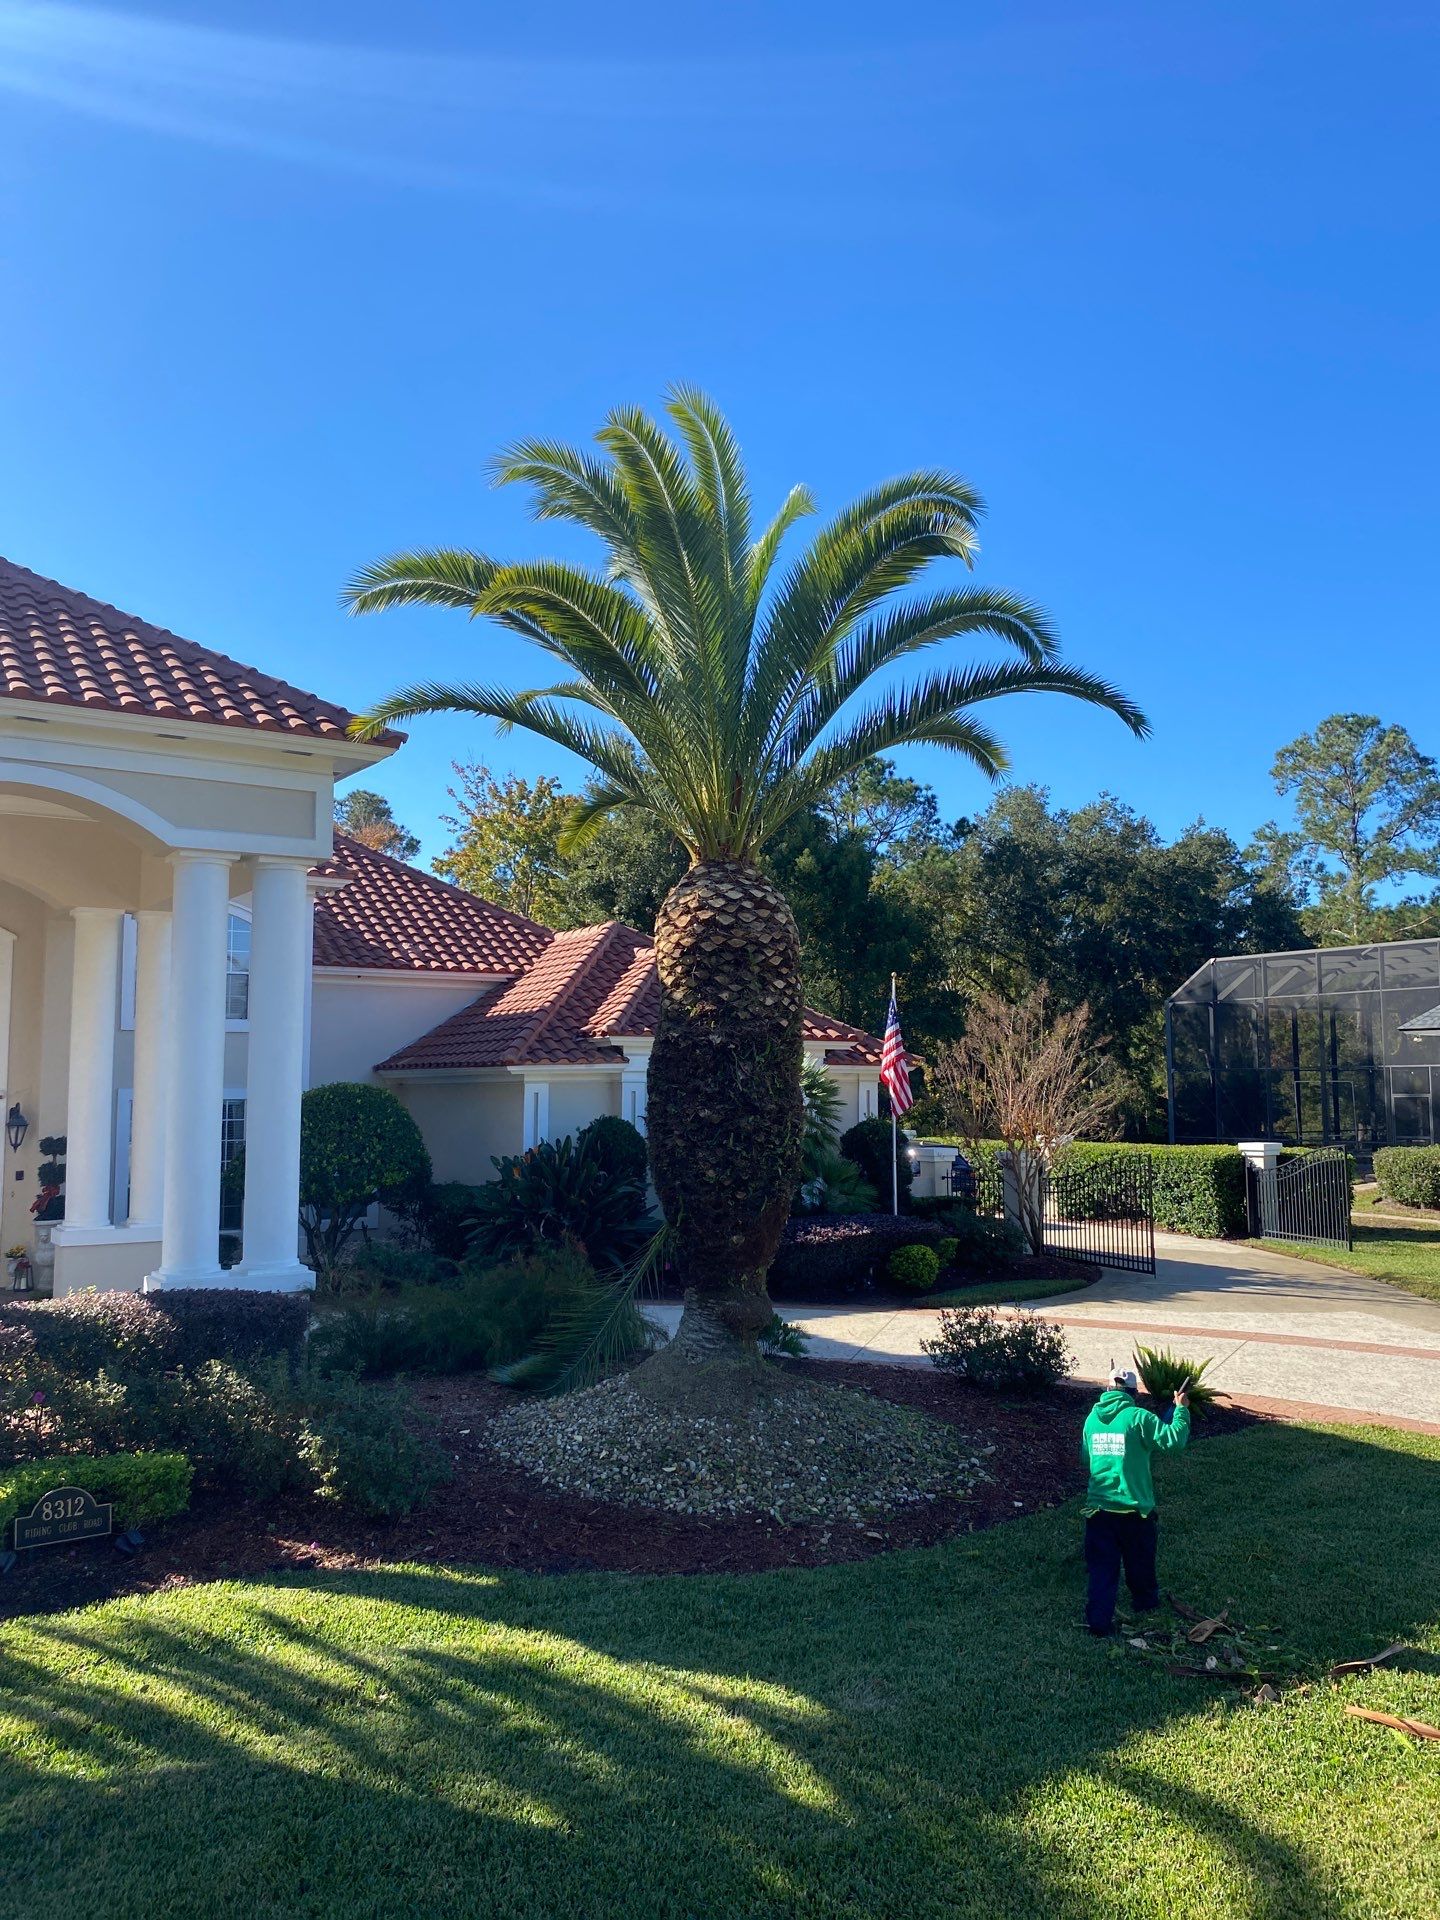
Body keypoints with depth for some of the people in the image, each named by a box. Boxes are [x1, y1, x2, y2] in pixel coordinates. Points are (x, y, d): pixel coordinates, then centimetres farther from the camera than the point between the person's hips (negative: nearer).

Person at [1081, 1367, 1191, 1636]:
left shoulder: (1093, 1418, 4)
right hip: (1134, 1508, -3)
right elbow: (1173, 1441, -16)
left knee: (1101, 1567, 8)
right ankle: (1146, 1602, 43)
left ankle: (1098, 1621, 3)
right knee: (1140, 1562, 21)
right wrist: (1181, 1410, -4)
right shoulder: (1138, 1417, -13)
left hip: (1098, 1506, 3)